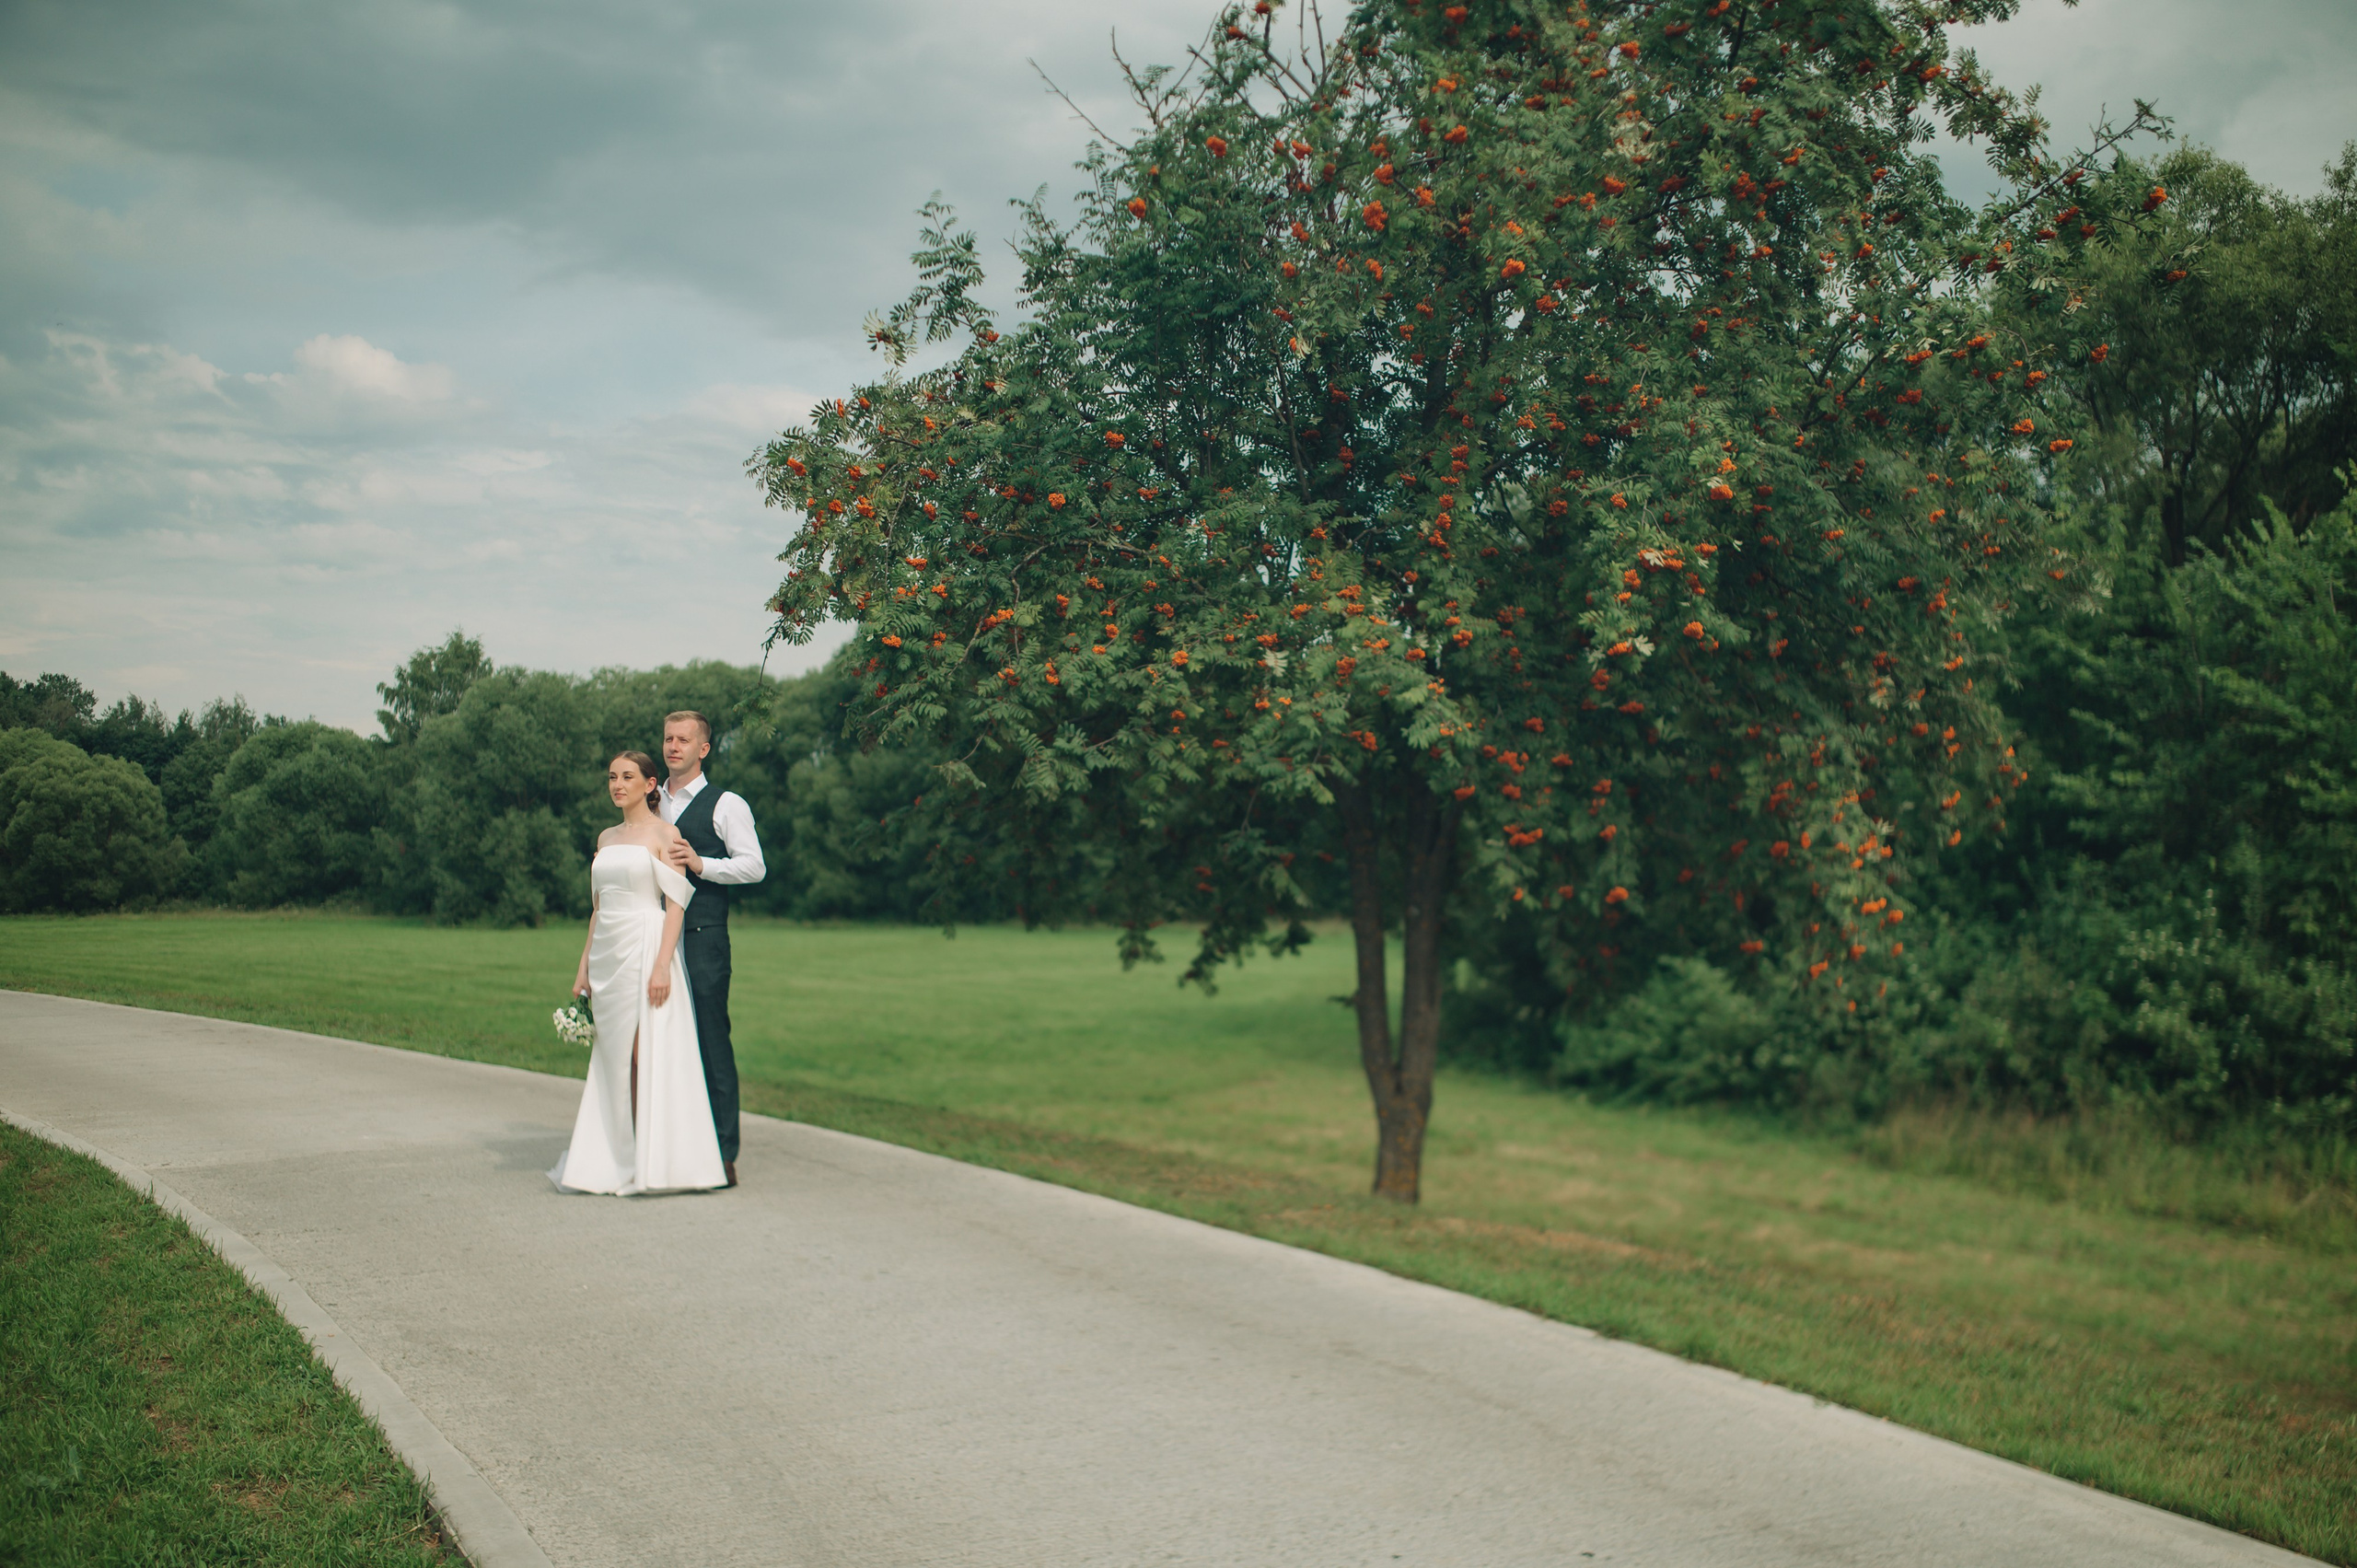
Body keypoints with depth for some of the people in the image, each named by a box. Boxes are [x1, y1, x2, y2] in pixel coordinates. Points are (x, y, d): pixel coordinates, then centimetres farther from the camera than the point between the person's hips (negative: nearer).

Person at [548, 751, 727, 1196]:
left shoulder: (664, 834, -3)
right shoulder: (606, 838, 16)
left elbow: (675, 905, -9)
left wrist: (662, 966, -18)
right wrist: (584, 967, 13)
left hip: (646, 949, -7)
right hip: (608, 954, 7)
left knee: (647, 1056, -8)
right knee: (612, 1058, 5)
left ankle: (652, 1163, -4)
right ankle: (617, 1162, 10)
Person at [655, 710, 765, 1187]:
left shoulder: (725, 805, 1)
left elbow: (754, 866, -6)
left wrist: (701, 864, -17)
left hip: (703, 938, -6)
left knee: (712, 1044, -6)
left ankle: (722, 1155, -3)